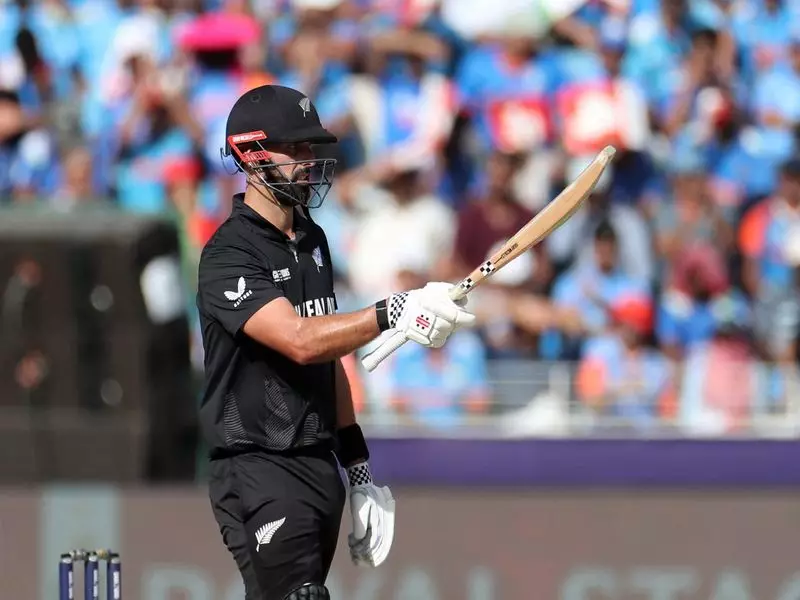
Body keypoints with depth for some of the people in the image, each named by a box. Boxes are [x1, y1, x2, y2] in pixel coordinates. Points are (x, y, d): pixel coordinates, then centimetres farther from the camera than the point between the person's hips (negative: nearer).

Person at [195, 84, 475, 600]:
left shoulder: (312, 239, 14)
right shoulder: (229, 257, -14)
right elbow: (300, 341, -28)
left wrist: (357, 464, 18)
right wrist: (393, 314, -40)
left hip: (322, 466, 8)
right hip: (260, 475, -8)